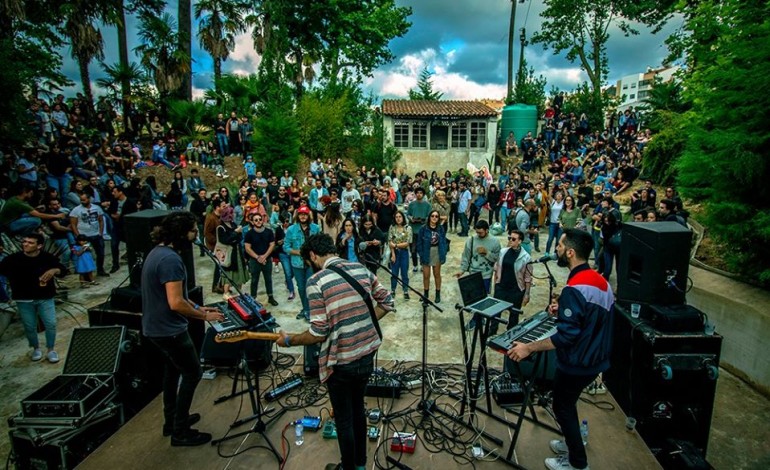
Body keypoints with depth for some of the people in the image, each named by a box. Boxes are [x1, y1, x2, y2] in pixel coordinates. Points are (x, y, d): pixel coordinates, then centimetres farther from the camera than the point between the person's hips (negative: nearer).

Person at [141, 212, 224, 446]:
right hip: (169, 329, -10)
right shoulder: (170, 259, -27)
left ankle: (171, 420, 38)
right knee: (192, 373, 3)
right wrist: (204, 316, -16)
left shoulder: (158, 252, 7)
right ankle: (180, 432, 14)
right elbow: (176, 303, -29)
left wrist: (198, 307, 13)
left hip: (157, 326, 10)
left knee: (173, 370, 23)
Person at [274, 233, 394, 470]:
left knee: (343, 419, 16)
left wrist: (288, 340, -3)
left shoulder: (317, 281, -18)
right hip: (367, 356, 6)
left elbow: (319, 333, -19)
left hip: (340, 362, -6)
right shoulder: (362, 269, -1)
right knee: (358, 409, 26)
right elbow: (387, 302, 5)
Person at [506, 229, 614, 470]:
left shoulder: (574, 289, -28)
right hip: (594, 358, 9)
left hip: (576, 363, -9)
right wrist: (564, 312, 12)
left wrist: (528, 347, -26)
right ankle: (573, 443, 42)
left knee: (562, 407, 12)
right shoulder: (600, 280, 1)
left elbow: (566, 336, -30)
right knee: (567, 402, 25)